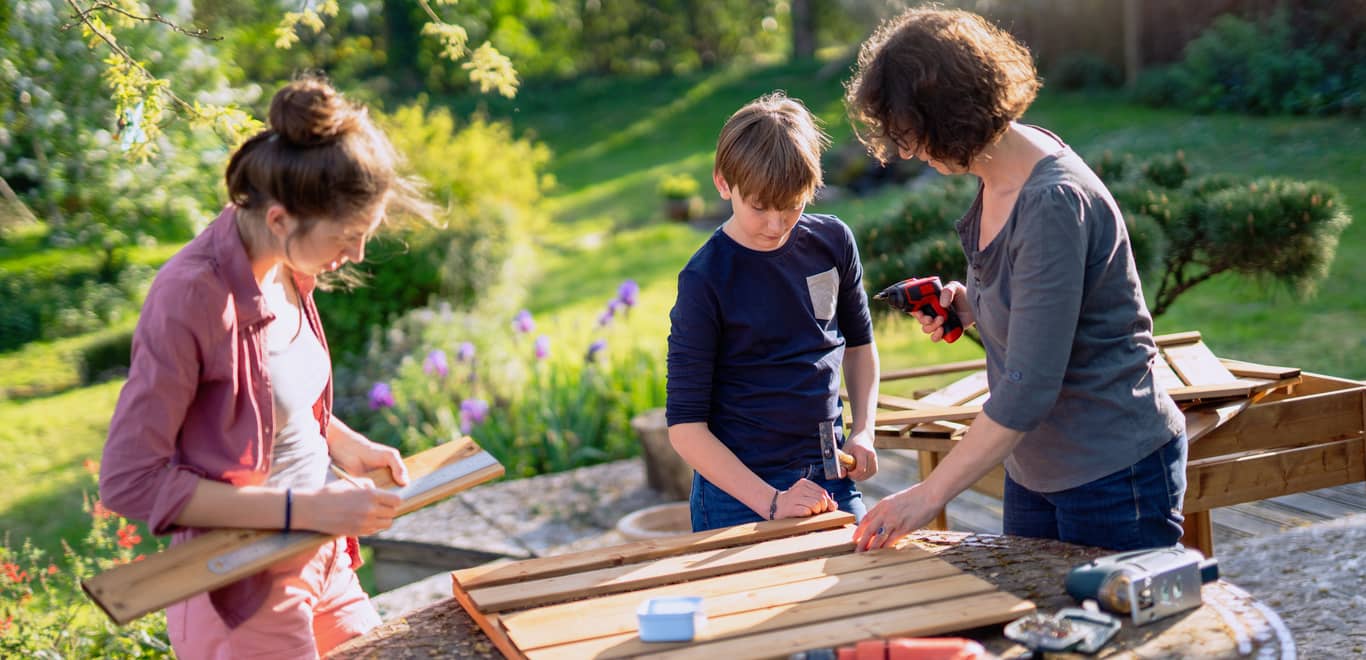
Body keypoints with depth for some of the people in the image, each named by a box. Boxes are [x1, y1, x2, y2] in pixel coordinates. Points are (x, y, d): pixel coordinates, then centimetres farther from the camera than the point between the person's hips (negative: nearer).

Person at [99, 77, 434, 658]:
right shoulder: (191, 298, -25)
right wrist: (304, 507, -25)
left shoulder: (288, 269, -2)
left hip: (323, 563, 7)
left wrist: (345, 444, -2)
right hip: (243, 594, -7)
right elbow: (130, 479, -23)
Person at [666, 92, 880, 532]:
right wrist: (770, 501, -21)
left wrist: (863, 431, 4)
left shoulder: (832, 241, 0)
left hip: (831, 481, 4)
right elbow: (685, 425, -13)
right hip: (739, 495, -4)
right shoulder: (705, 281, -14)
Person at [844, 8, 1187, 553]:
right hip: (1034, 467, 9)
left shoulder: (1053, 205, -27)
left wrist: (929, 494, -24)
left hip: (1115, 472, -9)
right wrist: (964, 303, -4)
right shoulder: (998, 176, 1)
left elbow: (1028, 388, -29)